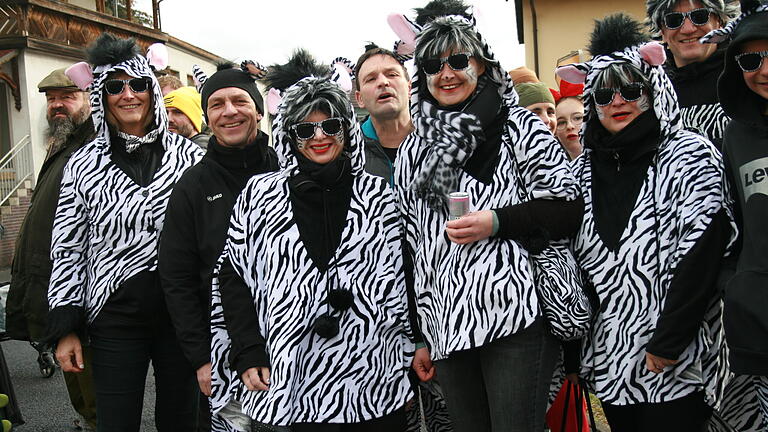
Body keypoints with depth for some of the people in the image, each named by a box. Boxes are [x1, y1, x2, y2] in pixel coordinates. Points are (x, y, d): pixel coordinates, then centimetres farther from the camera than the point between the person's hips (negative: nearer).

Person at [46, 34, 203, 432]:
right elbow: (67, 249, 3)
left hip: (182, 312, 1)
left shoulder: (189, 155, 2)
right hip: (115, 319, 0)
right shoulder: (83, 165, 2)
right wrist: (66, 328, 0)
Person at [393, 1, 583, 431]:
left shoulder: (517, 126, 4)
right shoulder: (413, 150, 15)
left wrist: (496, 222, -16)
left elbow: (567, 210, -1)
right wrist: (418, 336, 15)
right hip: (446, 326, 5)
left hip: (515, 316, -4)